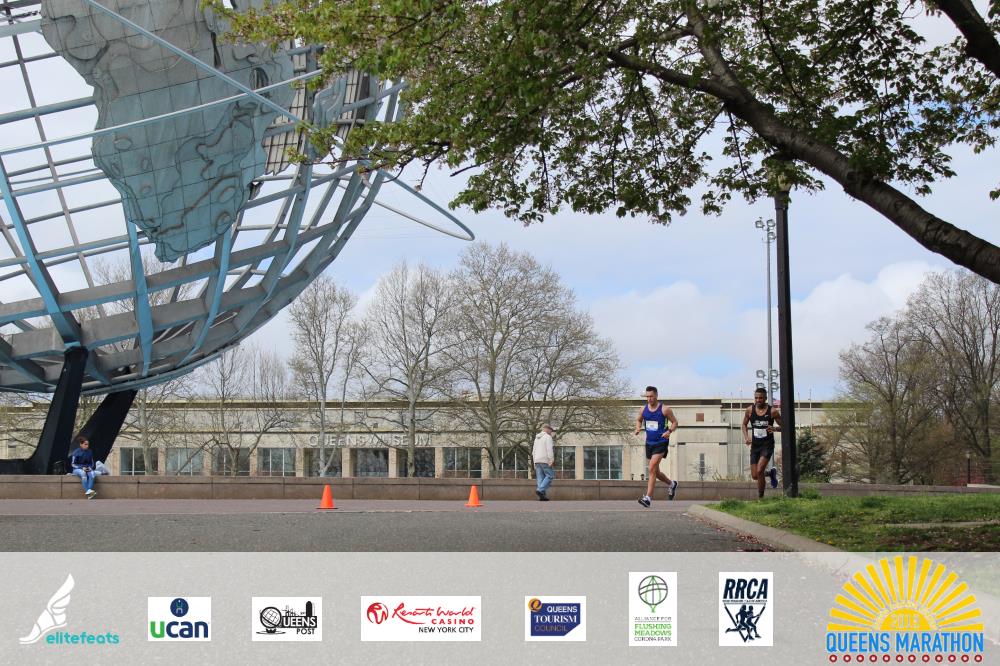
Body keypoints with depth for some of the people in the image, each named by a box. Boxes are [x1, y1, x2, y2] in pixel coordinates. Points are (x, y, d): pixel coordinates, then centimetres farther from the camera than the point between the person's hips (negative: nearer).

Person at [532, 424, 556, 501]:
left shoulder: (537, 438, 20)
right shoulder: (548, 437, -5)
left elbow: (534, 451, 20)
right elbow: (549, 449, -16)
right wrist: (551, 460, -18)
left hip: (537, 460, 8)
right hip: (545, 460, -8)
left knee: (540, 478, 4)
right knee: (550, 475, -5)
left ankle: (542, 495, -4)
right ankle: (540, 490, -20)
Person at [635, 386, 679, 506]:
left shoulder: (664, 409, -9)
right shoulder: (644, 409, 5)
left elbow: (674, 422, -1)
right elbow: (639, 420, 21)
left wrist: (669, 431, -19)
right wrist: (638, 428, 0)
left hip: (661, 442, -6)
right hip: (649, 442, 6)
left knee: (652, 469, -17)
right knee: (655, 471, 16)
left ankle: (648, 498, -19)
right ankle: (672, 484, 43)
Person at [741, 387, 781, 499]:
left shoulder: (772, 411, -7)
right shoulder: (750, 410, 1)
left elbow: (783, 427, 0)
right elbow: (744, 424, 15)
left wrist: (775, 429, -22)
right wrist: (746, 437, -2)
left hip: (767, 445, -4)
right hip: (755, 445, 4)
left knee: (759, 471, -21)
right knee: (754, 476, 5)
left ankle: (760, 497, -5)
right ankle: (771, 473, 37)